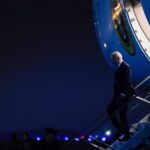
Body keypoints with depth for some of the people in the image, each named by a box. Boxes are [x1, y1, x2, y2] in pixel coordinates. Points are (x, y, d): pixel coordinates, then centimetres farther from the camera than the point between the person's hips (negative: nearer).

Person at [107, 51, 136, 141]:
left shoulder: (126, 67, -17)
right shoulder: (119, 67, 11)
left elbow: (128, 82, -23)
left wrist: (124, 94, -26)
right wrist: (116, 94, 14)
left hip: (123, 96, -10)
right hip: (118, 95, 10)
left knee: (122, 115, -1)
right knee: (110, 110, 14)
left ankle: (127, 135, 13)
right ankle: (120, 129, 23)